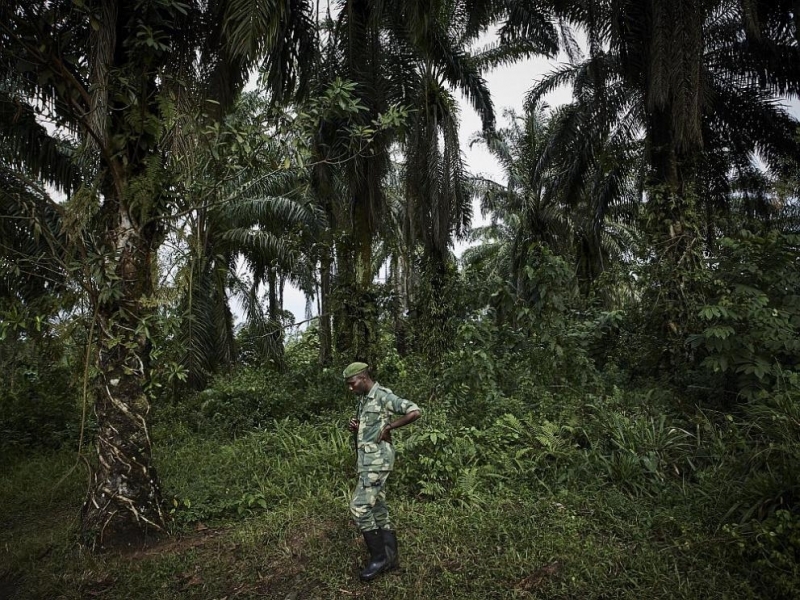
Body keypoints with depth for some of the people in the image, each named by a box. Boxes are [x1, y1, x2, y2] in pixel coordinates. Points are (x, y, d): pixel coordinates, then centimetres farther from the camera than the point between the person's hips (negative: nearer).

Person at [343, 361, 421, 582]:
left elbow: (415, 411, -23)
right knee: (378, 508, 12)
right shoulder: (363, 399, 14)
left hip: (377, 460, -10)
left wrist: (389, 427, -18)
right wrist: (354, 427, 3)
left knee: (359, 507, -10)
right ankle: (390, 557, 19)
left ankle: (379, 557, 2)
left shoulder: (383, 396, -14)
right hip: (368, 461, 10)